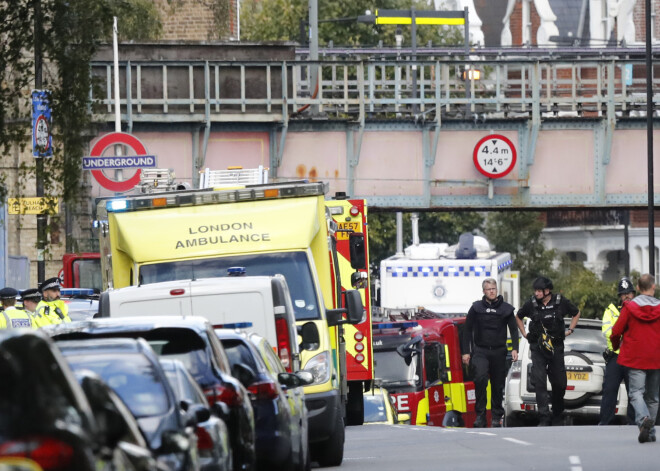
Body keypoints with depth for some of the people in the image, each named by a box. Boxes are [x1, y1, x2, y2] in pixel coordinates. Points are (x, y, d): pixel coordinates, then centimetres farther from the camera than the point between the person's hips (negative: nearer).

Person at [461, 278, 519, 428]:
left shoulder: (506, 309, 6)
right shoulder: (476, 308, 4)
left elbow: (514, 330, 11)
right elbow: (467, 330, 9)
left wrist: (514, 349, -2)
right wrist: (466, 351, 4)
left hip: (499, 352, 2)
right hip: (480, 351, -2)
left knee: (498, 385, 6)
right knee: (480, 377, -25)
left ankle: (497, 416, 20)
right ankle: (480, 414, -20)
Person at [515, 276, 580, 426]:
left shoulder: (561, 302, -2)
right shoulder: (531, 304, -1)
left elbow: (576, 313, 17)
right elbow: (518, 317, 20)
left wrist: (569, 330, 10)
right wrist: (524, 334, 12)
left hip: (556, 348, 1)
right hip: (538, 349, -1)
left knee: (559, 383, 7)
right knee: (540, 383, -12)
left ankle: (557, 416, 26)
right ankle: (544, 418, -13)